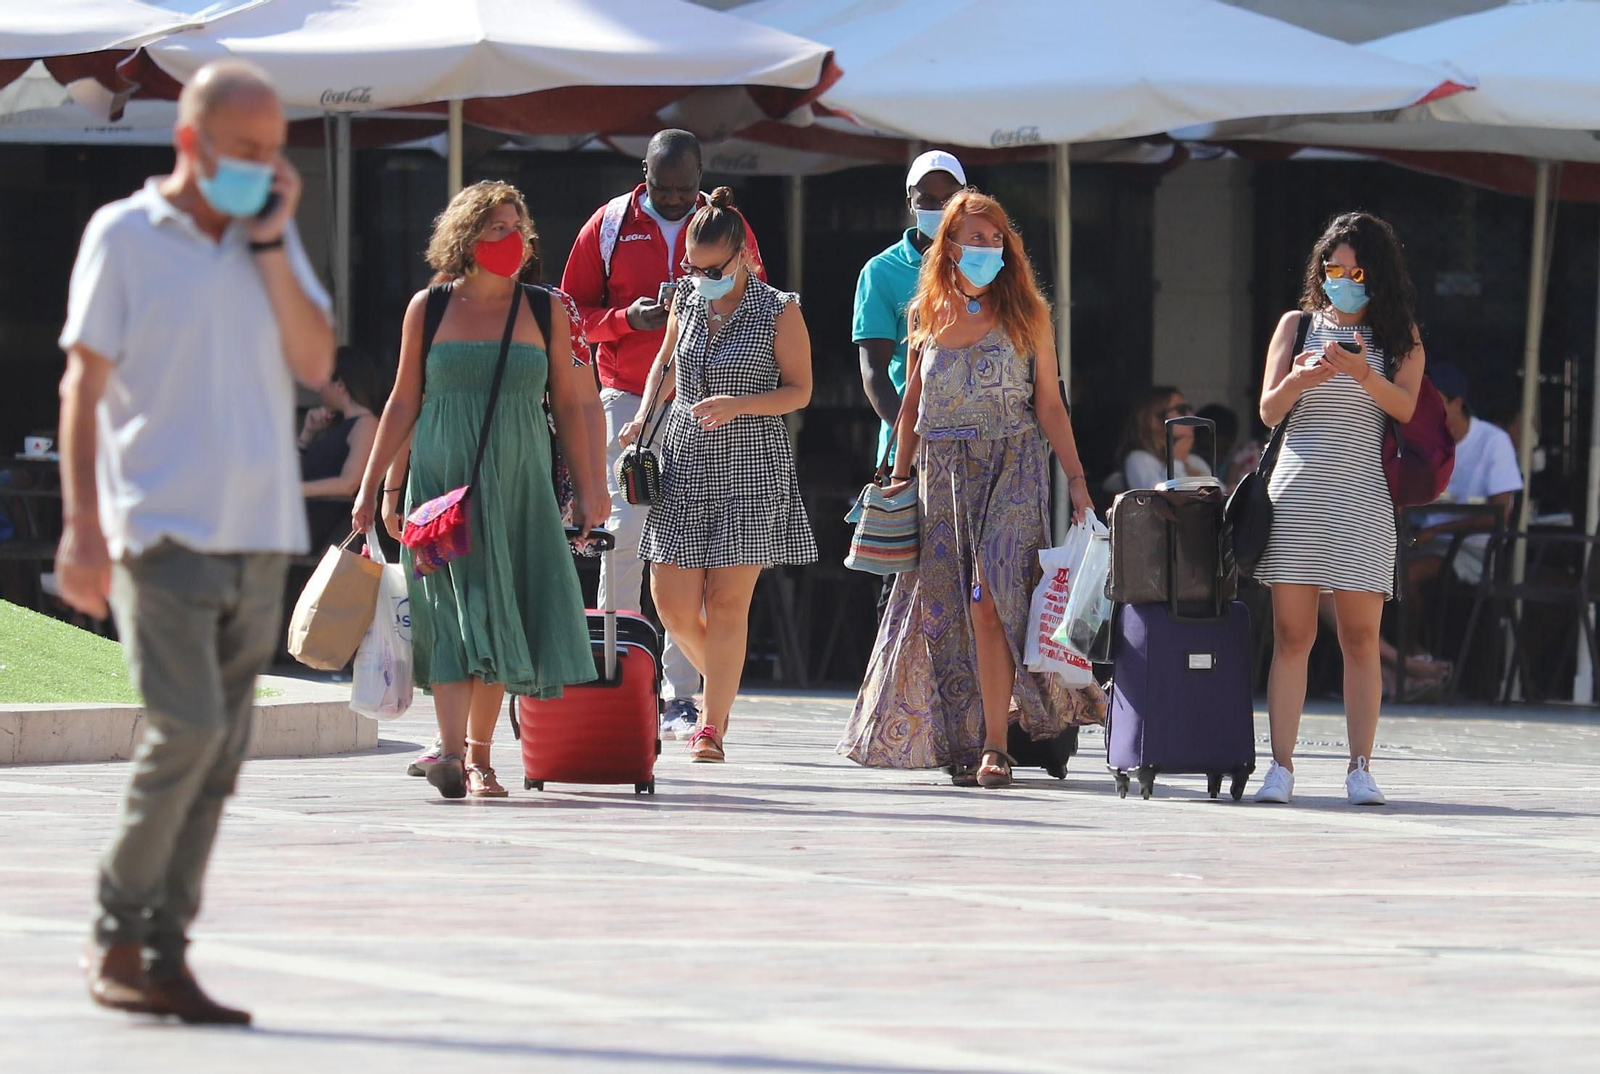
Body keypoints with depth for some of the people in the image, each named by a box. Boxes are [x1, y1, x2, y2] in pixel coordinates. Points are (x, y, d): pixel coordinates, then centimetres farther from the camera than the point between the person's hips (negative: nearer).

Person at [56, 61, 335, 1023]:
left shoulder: (272, 240, 13)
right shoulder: (125, 237, -1)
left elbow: (316, 364, 4)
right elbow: (84, 385, -3)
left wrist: (271, 241, -3)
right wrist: (83, 527, -10)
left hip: (259, 537, 5)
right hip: (163, 528, -5)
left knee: (219, 758, 4)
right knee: (187, 729, -16)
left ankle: (164, 953, 9)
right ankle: (118, 940, -5)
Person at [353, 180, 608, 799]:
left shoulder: (546, 312, 7)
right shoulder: (429, 308, 4)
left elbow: (568, 406, 10)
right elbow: (403, 403, 9)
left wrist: (586, 490, 7)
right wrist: (373, 485, 7)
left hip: (518, 484, 2)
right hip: (443, 478, -2)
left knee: (500, 613, 1)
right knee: (456, 608, -13)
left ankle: (478, 754, 8)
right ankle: (453, 749, -23)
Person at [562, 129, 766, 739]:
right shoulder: (610, 225, 4)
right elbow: (575, 310, 6)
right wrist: (628, 318, -13)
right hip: (628, 397, -1)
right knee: (627, 529, -12)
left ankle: (679, 694, 1)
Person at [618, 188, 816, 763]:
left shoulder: (778, 311, -5)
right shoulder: (687, 300, 8)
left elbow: (799, 390, -3)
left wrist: (737, 404, -17)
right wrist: (644, 418, 8)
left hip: (752, 463, -4)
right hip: (685, 458, 4)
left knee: (727, 601, -7)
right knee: (672, 601, 0)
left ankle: (713, 727, 1)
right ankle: (722, 682, 28)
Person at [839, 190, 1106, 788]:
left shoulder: (1025, 313, 3)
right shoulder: (928, 314, 10)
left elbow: (1049, 405, 3)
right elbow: (912, 404, 17)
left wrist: (1077, 480, -2)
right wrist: (900, 475, 11)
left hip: (1011, 468, -3)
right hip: (942, 471, 4)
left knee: (989, 600, -16)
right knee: (942, 607, 0)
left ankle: (993, 746, -17)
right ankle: (961, 740, 8)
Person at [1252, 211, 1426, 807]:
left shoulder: (1399, 335, 11)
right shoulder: (1297, 325, 13)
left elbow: (1408, 408, -4)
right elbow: (1268, 412, 8)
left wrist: (1364, 375, -21)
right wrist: (1296, 381, -14)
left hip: (1362, 495, -1)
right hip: (1297, 491, 1)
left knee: (1361, 636, -4)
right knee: (1291, 633, -3)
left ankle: (1360, 768, -3)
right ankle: (1281, 766, -4)